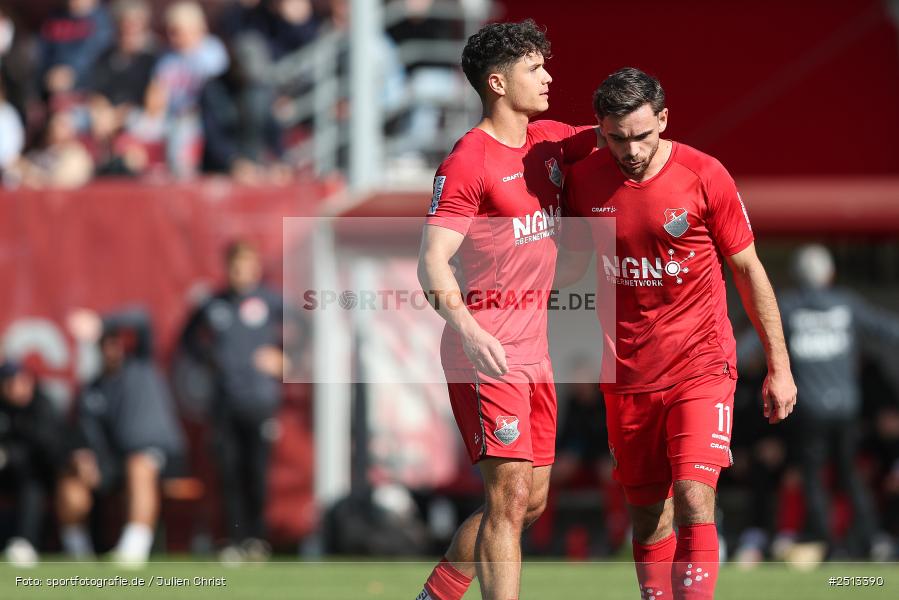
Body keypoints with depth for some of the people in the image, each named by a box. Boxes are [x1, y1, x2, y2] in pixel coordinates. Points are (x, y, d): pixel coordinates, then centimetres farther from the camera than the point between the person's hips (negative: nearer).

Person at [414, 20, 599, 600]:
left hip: (533, 352, 9)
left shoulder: (547, 141, 10)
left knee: (531, 501, 13)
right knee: (510, 498, -14)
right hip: (486, 356, -9)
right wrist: (467, 328, -37)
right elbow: (432, 262, -20)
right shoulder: (468, 162, -13)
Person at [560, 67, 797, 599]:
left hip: (701, 365, -3)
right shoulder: (585, 182, -1)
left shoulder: (704, 176, -8)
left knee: (694, 500, -17)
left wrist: (779, 366, 2)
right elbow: (574, 262, 16)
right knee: (649, 512, 8)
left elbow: (749, 270, 0)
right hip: (626, 373, 3)